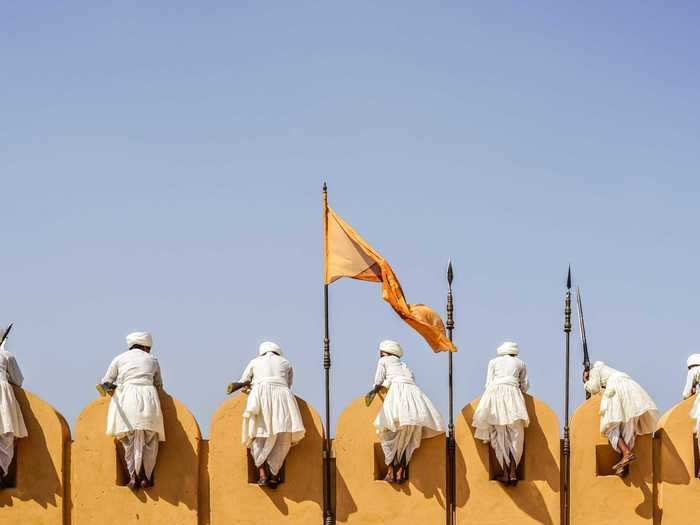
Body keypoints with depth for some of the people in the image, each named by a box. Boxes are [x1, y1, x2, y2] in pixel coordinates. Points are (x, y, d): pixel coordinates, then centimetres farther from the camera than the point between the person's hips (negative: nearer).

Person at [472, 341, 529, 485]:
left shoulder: (493, 362, 16)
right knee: (515, 436, 3)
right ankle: (513, 472, -5)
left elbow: (488, 383, 9)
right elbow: (525, 387, 16)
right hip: (513, 395, 0)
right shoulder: (520, 363, 17)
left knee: (500, 436, 1)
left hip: (495, 393, 0)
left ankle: (505, 473, -3)